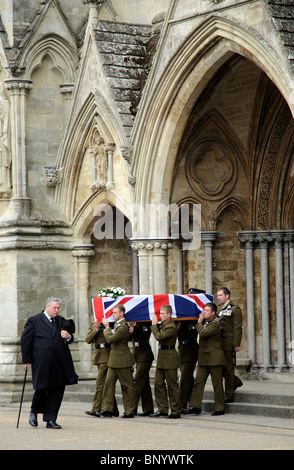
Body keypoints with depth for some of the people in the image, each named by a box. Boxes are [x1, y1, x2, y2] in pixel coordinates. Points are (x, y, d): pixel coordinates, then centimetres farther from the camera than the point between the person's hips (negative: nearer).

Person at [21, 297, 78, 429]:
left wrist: (68, 337, -8)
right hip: (42, 363, -4)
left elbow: (69, 339, 18)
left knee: (58, 390, 2)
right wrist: (27, 360, -1)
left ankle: (50, 419, 9)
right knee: (42, 388, -3)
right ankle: (34, 411, 25)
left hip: (60, 363, 4)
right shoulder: (34, 321, 2)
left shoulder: (61, 321, 16)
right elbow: (25, 340, 2)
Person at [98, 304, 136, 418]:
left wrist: (107, 328, -10)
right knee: (109, 382, 3)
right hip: (114, 360, 9)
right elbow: (111, 339, 19)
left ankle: (129, 411, 6)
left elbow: (110, 339, -22)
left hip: (122, 360, -9)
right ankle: (107, 409, 3)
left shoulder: (123, 327, -19)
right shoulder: (117, 324, 12)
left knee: (126, 385, -1)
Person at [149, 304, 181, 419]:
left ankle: (176, 411, 4)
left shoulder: (171, 327, -18)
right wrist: (155, 325, 6)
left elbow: (159, 337, -25)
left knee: (172, 385, -2)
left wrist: (154, 325, -15)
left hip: (169, 358, -9)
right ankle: (162, 409, 14)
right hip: (162, 358, 9)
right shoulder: (163, 325, 11)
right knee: (159, 383, 8)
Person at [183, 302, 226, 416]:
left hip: (214, 358, -8)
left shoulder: (214, 324, -13)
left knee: (217, 384, 0)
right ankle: (195, 406, 0)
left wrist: (199, 322, -9)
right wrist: (200, 322, 9)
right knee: (198, 381, 1)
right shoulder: (205, 323, 17)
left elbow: (203, 333, -24)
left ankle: (220, 408, 6)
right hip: (204, 359, 8)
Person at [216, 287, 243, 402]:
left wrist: (236, 344, -17)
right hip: (218, 343, 8)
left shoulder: (234, 309, -6)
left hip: (228, 343, -8)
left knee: (228, 368, -3)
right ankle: (236, 382, 30)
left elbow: (237, 328, -12)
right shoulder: (219, 308, 17)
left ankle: (228, 396, 2)